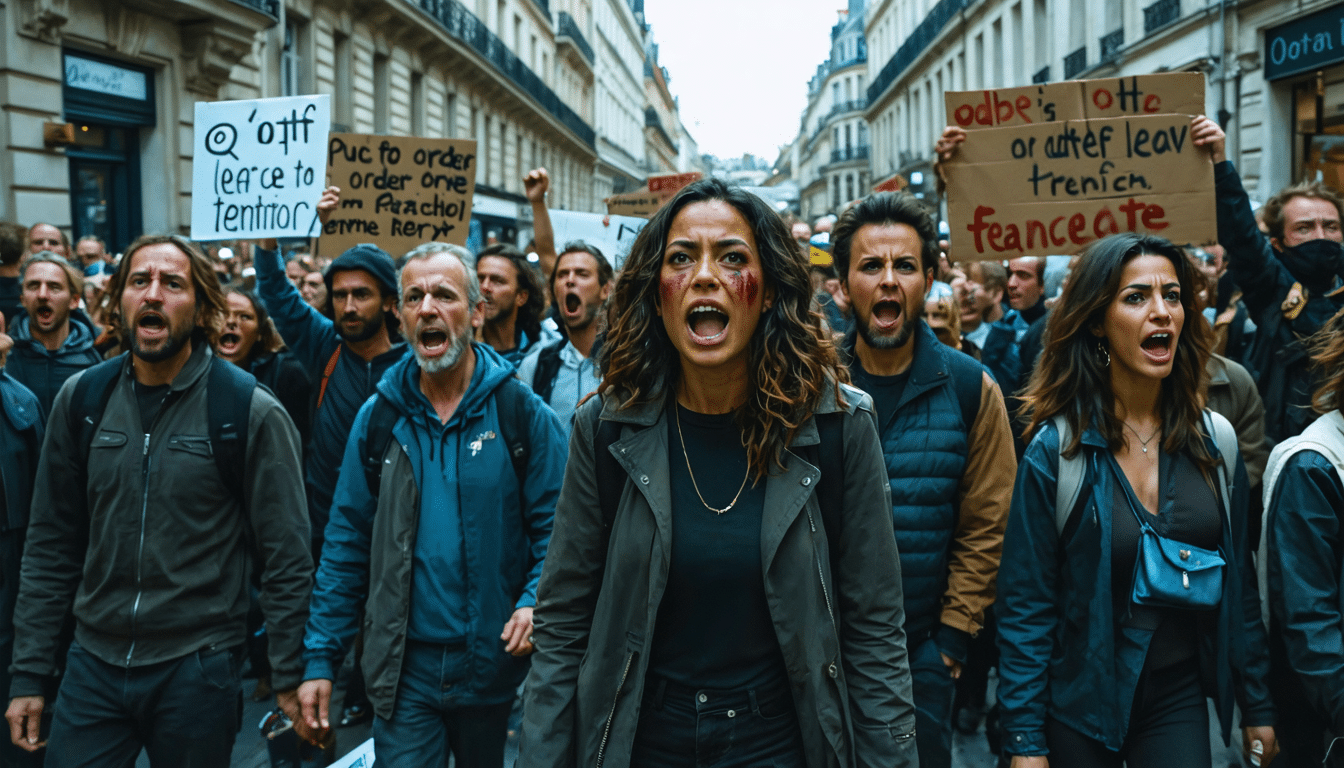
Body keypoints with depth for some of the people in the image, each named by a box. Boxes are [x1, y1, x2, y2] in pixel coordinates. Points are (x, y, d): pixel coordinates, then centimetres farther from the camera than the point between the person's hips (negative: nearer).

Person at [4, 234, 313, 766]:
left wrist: (291, 678, -7)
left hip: (197, 668, -3)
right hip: (92, 664, 3)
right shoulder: (81, 399, 3)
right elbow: (51, 545, 7)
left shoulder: (252, 413, -9)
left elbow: (286, 559, -7)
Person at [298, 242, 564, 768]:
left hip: (493, 663, 0)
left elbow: (554, 526, -4)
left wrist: (537, 602, -21)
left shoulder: (522, 414, -6)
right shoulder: (377, 418, 1)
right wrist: (319, 659, 0)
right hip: (403, 668, 1)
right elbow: (346, 544, 3)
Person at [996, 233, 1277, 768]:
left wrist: (1258, 708, 9)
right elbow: (1024, 604, -11)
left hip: (1180, 701, 3)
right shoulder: (1055, 450, -14)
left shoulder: (1214, 442, -1)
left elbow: (1239, 584, 7)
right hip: (1080, 707, -3)